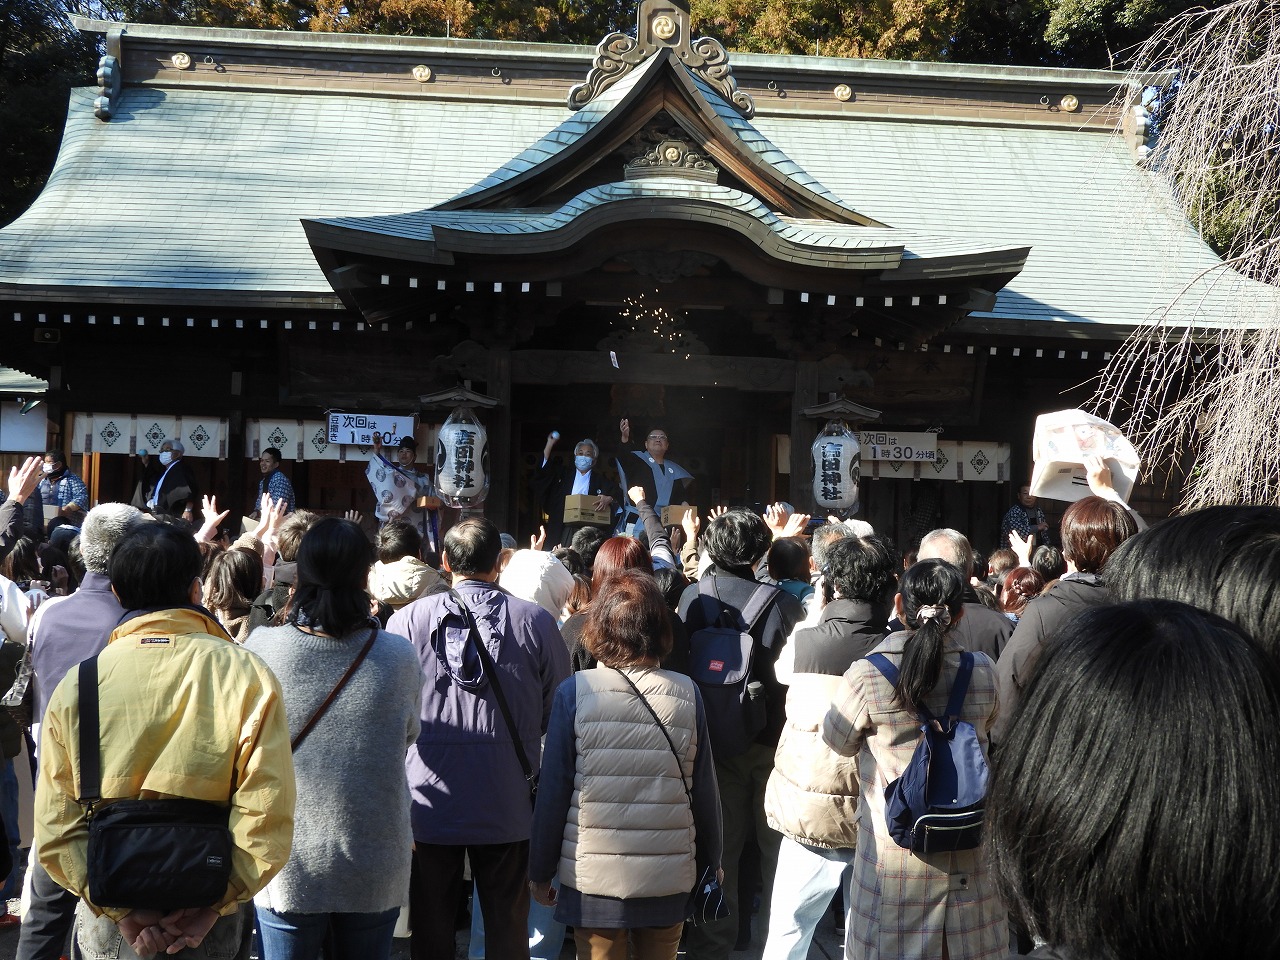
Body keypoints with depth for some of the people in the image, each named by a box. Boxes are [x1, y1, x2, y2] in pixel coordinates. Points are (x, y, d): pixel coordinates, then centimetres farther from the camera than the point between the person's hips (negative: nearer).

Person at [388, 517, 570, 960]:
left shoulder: (407, 621, -7)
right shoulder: (535, 621, -7)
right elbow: (556, 712, 3)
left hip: (429, 804, 0)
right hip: (508, 807, 0)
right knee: (507, 925, 14)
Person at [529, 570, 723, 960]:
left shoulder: (575, 691, -8)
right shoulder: (686, 693, -3)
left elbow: (553, 790, -6)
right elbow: (704, 790, 1)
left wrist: (539, 871, 5)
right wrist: (710, 863, 15)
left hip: (594, 879, -1)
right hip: (670, 880, 2)